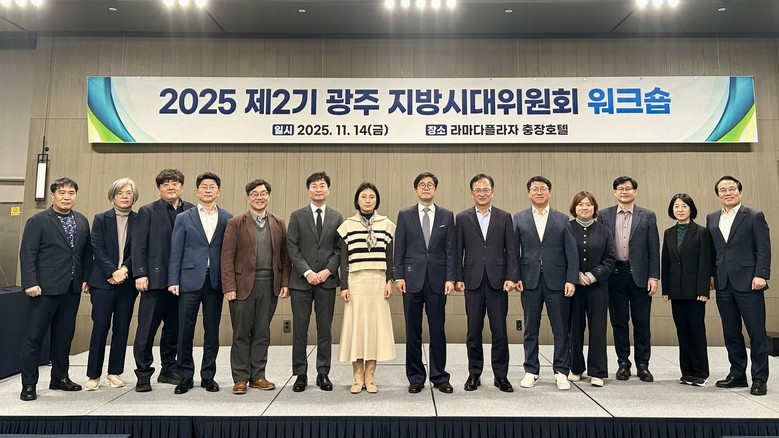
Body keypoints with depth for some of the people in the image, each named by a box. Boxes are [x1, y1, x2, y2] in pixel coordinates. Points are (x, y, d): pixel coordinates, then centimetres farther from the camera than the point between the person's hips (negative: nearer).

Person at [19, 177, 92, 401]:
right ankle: (29, 384, 12)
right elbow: (27, 255, -8)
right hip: (45, 289, -5)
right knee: (34, 336, 2)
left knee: (64, 335, 13)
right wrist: (30, 283, -15)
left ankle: (60, 377, 25)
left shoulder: (82, 221, 10)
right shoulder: (37, 221, -4)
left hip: (72, 289, 5)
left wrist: (86, 278, 5)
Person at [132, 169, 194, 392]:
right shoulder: (147, 212, 3)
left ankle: (168, 369, 25)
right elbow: (138, 246, -2)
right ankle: (143, 374, 14)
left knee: (174, 328, 11)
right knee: (147, 329, 3)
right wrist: (140, 274, -9)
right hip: (155, 279, -2)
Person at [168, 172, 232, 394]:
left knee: (212, 330, 7)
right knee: (185, 330, 2)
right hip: (190, 280, -1)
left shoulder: (227, 218, 7)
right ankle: (185, 376, 16)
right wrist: (173, 280, -5)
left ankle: (208, 376, 18)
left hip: (215, 281, 1)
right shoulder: (183, 218, 6)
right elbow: (176, 252, 3)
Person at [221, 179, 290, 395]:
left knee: (262, 334, 9)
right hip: (243, 285, -2)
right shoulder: (235, 223, 1)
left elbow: (285, 256, 9)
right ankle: (240, 378, 16)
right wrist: (229, 287, -10)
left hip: (270, 286, 3)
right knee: (241, 334, 5)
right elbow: (227, 258, -3)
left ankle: (257, 376, 20)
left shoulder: (279, 224, 10)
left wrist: (285, 283, 1)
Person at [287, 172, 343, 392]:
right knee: (299, 329, 3)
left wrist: (328, 271, -9)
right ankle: (301, 374, 14)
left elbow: (339, 249, 5)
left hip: (327, 280, 1)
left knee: (325, 329, 6)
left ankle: (323, 373, 16)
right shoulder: (297, 216, 4)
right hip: (301, 280, -1)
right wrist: (307, 272, -12)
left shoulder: (336, 217, 9)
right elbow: (292, 247, -2)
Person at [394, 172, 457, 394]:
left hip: (437, 280, 0)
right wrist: (398, 276, -4)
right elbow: (399, 249, 3)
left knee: (438, 330, 5)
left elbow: (451, 250, 3)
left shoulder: (446, 215, 7)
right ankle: (415, 378, 17)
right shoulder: (405, 215, 6)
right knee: (413, 332, 6)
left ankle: (439, 377, 18)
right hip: (412, 279, 0)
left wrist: (450, 278, -4)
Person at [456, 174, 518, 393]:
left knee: (499, 330, 3)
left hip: (498, 281, 0)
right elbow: (458, 251, 5)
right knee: (473, 331, 7)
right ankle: (474, 374, 19)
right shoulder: (462, 218, 7)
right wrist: (458, 278, -2)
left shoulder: (504, 217, 7)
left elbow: (511, 250, 3)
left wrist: (511, 277, -6)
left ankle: (501, 375, 16)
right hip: (473, 281, 0)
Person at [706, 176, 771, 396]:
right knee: (731, 333, 11)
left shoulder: (754, 217, 0)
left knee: (757, 333, 1)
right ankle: (737, 374, 21)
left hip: (748, 283, -4)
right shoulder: (712, 219, 13)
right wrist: (710, 274, 6)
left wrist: (760, 275, -14)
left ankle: (759, 379, 10)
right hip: (723, 285, 5)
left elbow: (764, 249, -5)